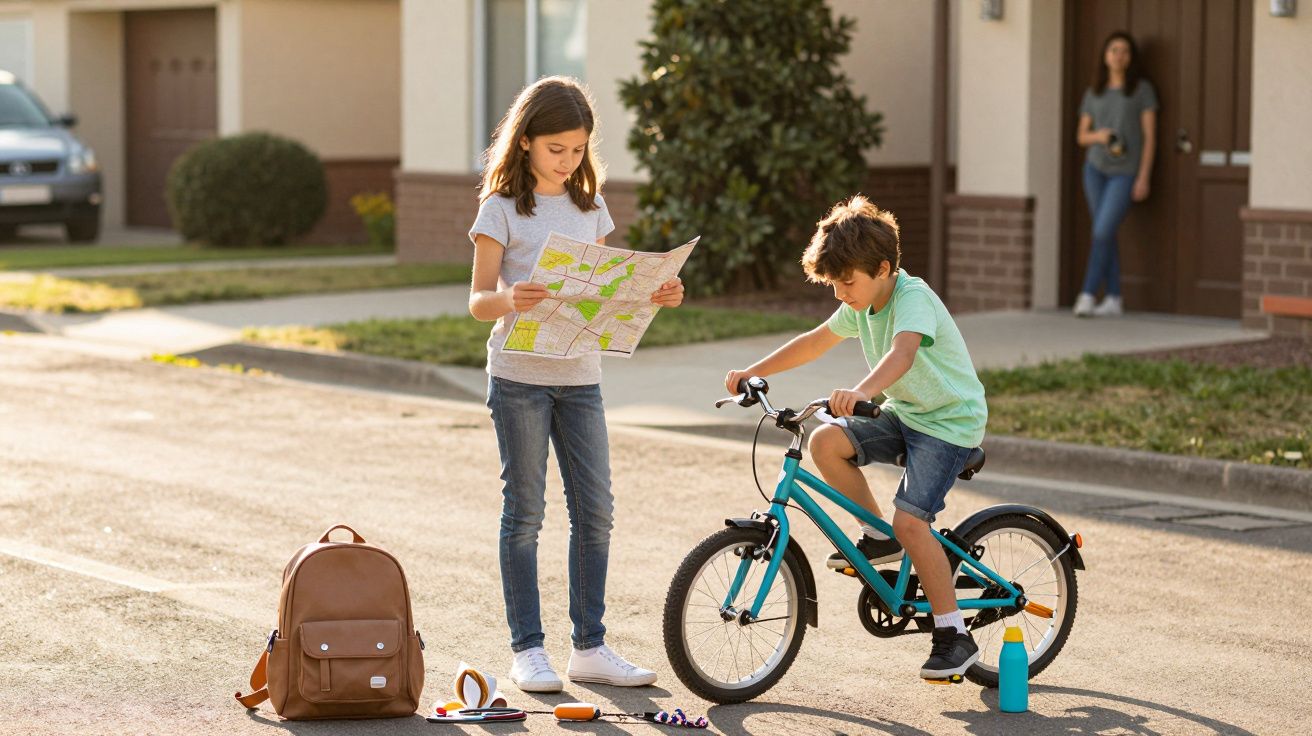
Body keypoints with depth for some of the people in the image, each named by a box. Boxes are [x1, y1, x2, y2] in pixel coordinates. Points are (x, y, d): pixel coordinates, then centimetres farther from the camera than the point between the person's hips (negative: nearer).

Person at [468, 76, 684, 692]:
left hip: (580, 376, 5)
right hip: (519, 376, -5)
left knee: (595, 511, 3)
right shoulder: (502, 210, -4)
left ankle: (590, 647, 12)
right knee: (525, 513, 1)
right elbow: (478, 301, -8)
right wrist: (509, 300, -31)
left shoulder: (589, 207, 11)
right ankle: (527, 649, 8)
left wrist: (654, 296, -4)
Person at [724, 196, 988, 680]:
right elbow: (816, 341, 16)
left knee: (910, 520, -22)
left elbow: (902, 353, -44)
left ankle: (954, 635, -10)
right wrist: (754, 371, 11)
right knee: (826, 443, -15)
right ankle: (879, 536, 6)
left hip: (950, 422, -8)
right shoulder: (861, 305, 2)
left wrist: (862, 391, -62)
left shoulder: (913, 299, -24)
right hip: (903, 413, 8)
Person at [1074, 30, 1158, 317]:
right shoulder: (1093, 93, 10)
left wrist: (1144, 178, -10)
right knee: (1106, 235, 4)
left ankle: (1087, 295, -12)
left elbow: (1150, 136, -3)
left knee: (1103, 232, -14)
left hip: (1125, 172, -4)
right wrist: (1098, 136, -11)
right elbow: (1081, 136, 13)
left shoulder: (1142, 89, 0)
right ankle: (1113, 299, 8)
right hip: (1096, 168, 4)